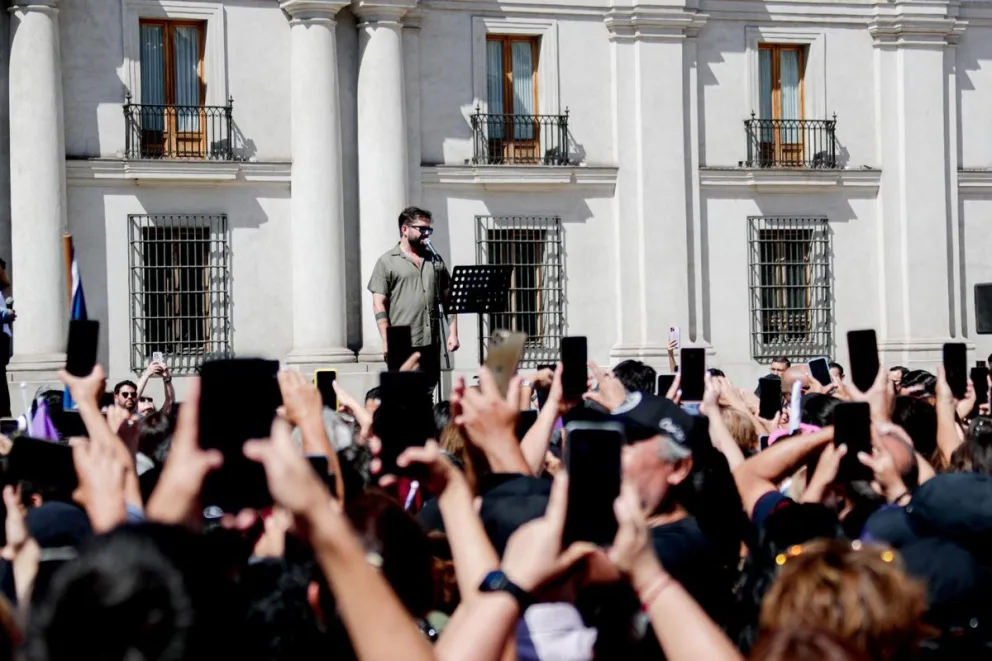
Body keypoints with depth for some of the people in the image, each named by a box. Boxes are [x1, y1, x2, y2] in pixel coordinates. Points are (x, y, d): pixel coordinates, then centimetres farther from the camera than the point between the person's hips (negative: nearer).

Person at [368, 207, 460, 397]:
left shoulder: (435, 261, 16)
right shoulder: (387, 262, 2)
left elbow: (448, 300, 16)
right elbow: (379, 305, -4)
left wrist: (453, 333, 5)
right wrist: (387, 341, -13)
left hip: (431, 343, 5)